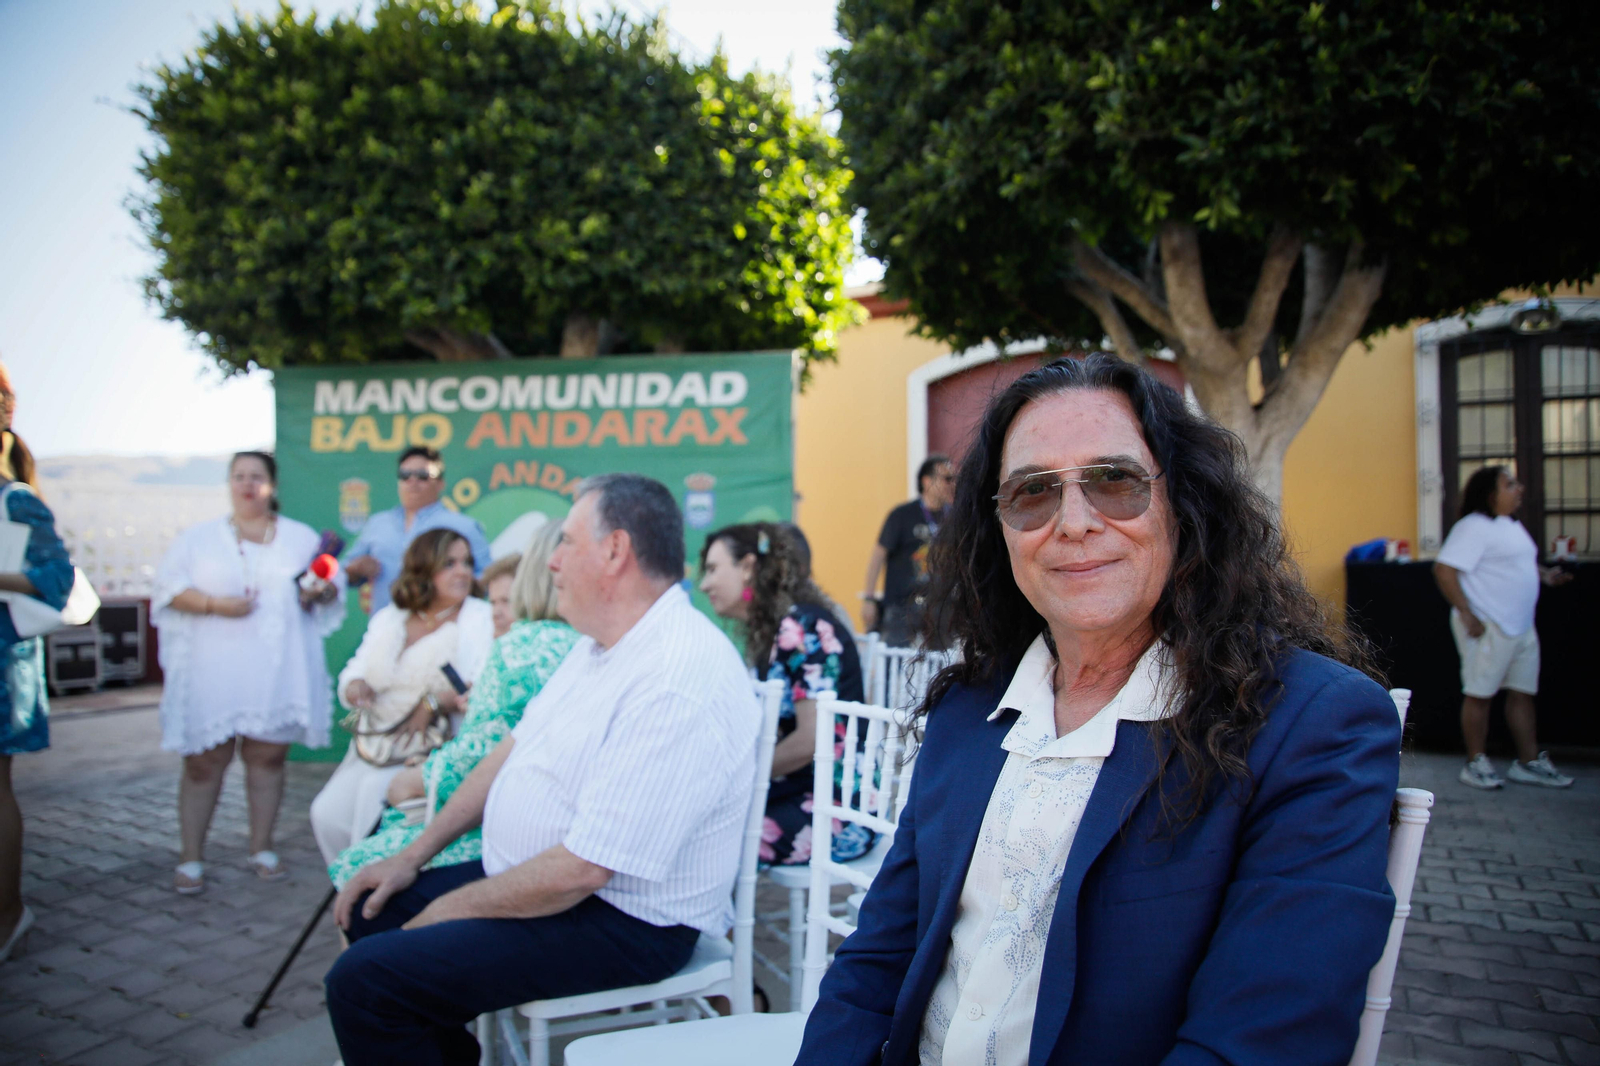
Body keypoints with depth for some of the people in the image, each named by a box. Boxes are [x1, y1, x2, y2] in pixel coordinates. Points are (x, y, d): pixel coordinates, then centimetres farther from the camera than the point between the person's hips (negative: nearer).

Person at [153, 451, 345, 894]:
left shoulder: (301, 538, 13)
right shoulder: (198, 538, 9)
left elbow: (333, 587, 12)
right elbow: (168, 588, 0)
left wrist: (319, 591, -10)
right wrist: (214, 603, -15)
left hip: (278, 671, 1)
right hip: (214, 671, -1)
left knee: (268, 756, 6)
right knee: (204, 760, 1)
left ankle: (261, 848, 19)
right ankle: (190, 858, 11)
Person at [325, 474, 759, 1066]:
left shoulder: (677, 688, -29)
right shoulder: (603, 643, 6)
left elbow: (581, 869, -28)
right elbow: (516, 747, 14)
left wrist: (451, 910, -12)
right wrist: (414, 855, 12)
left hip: (624, 923, -10)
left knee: (365, 979, -18)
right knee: (371, 913, 15)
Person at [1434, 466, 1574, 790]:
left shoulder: (1511, 525, 15)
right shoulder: (1474, 527, -15)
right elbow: (1444, 570, -22)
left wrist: (1544, 573, 11)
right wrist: (1466, 614, -23)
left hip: (1522, 626, 9)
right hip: (1487, 628, -9)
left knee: (1523, 693, 12)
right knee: (1479, 693, 0)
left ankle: (1528, 762, 21)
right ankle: (1476, 763, 10)